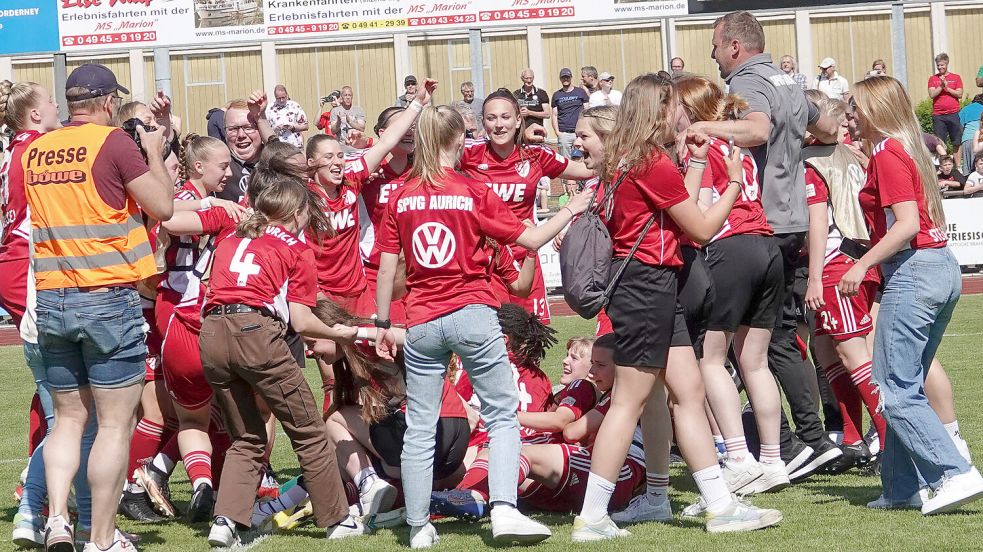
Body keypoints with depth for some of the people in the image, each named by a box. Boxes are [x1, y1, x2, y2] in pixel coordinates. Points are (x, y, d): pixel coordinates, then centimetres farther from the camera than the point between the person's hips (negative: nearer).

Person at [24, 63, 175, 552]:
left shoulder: (34, 151, 8)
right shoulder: (113, 143, -9)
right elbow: (162, 206, -7)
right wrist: (154, 154, 6)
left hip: (51, 299, 6)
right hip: (108, 297, -6)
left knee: (68, 416, 16)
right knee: (116, 423, 1)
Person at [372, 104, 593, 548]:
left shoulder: (401, 197, 4)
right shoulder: (473, 192, -3)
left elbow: (387, 267, 4)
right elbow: (531, 239, 0)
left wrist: (383, 323, 13)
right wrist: (571, 211, 15)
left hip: (421, 323, 3)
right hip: (472, 312, -3)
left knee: (420, 428, 6)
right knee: (502, 415, 3)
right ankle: (504, 510, -13)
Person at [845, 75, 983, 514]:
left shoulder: (888, 156, -10)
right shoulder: (909, 151, 16)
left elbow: (907, 224, -19)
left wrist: (863, 265, -17)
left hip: (912, 272, -9)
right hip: (943, 268, 10)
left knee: (895, 390, -8)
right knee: (906, 387, 13)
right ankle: (901, 488, 15)